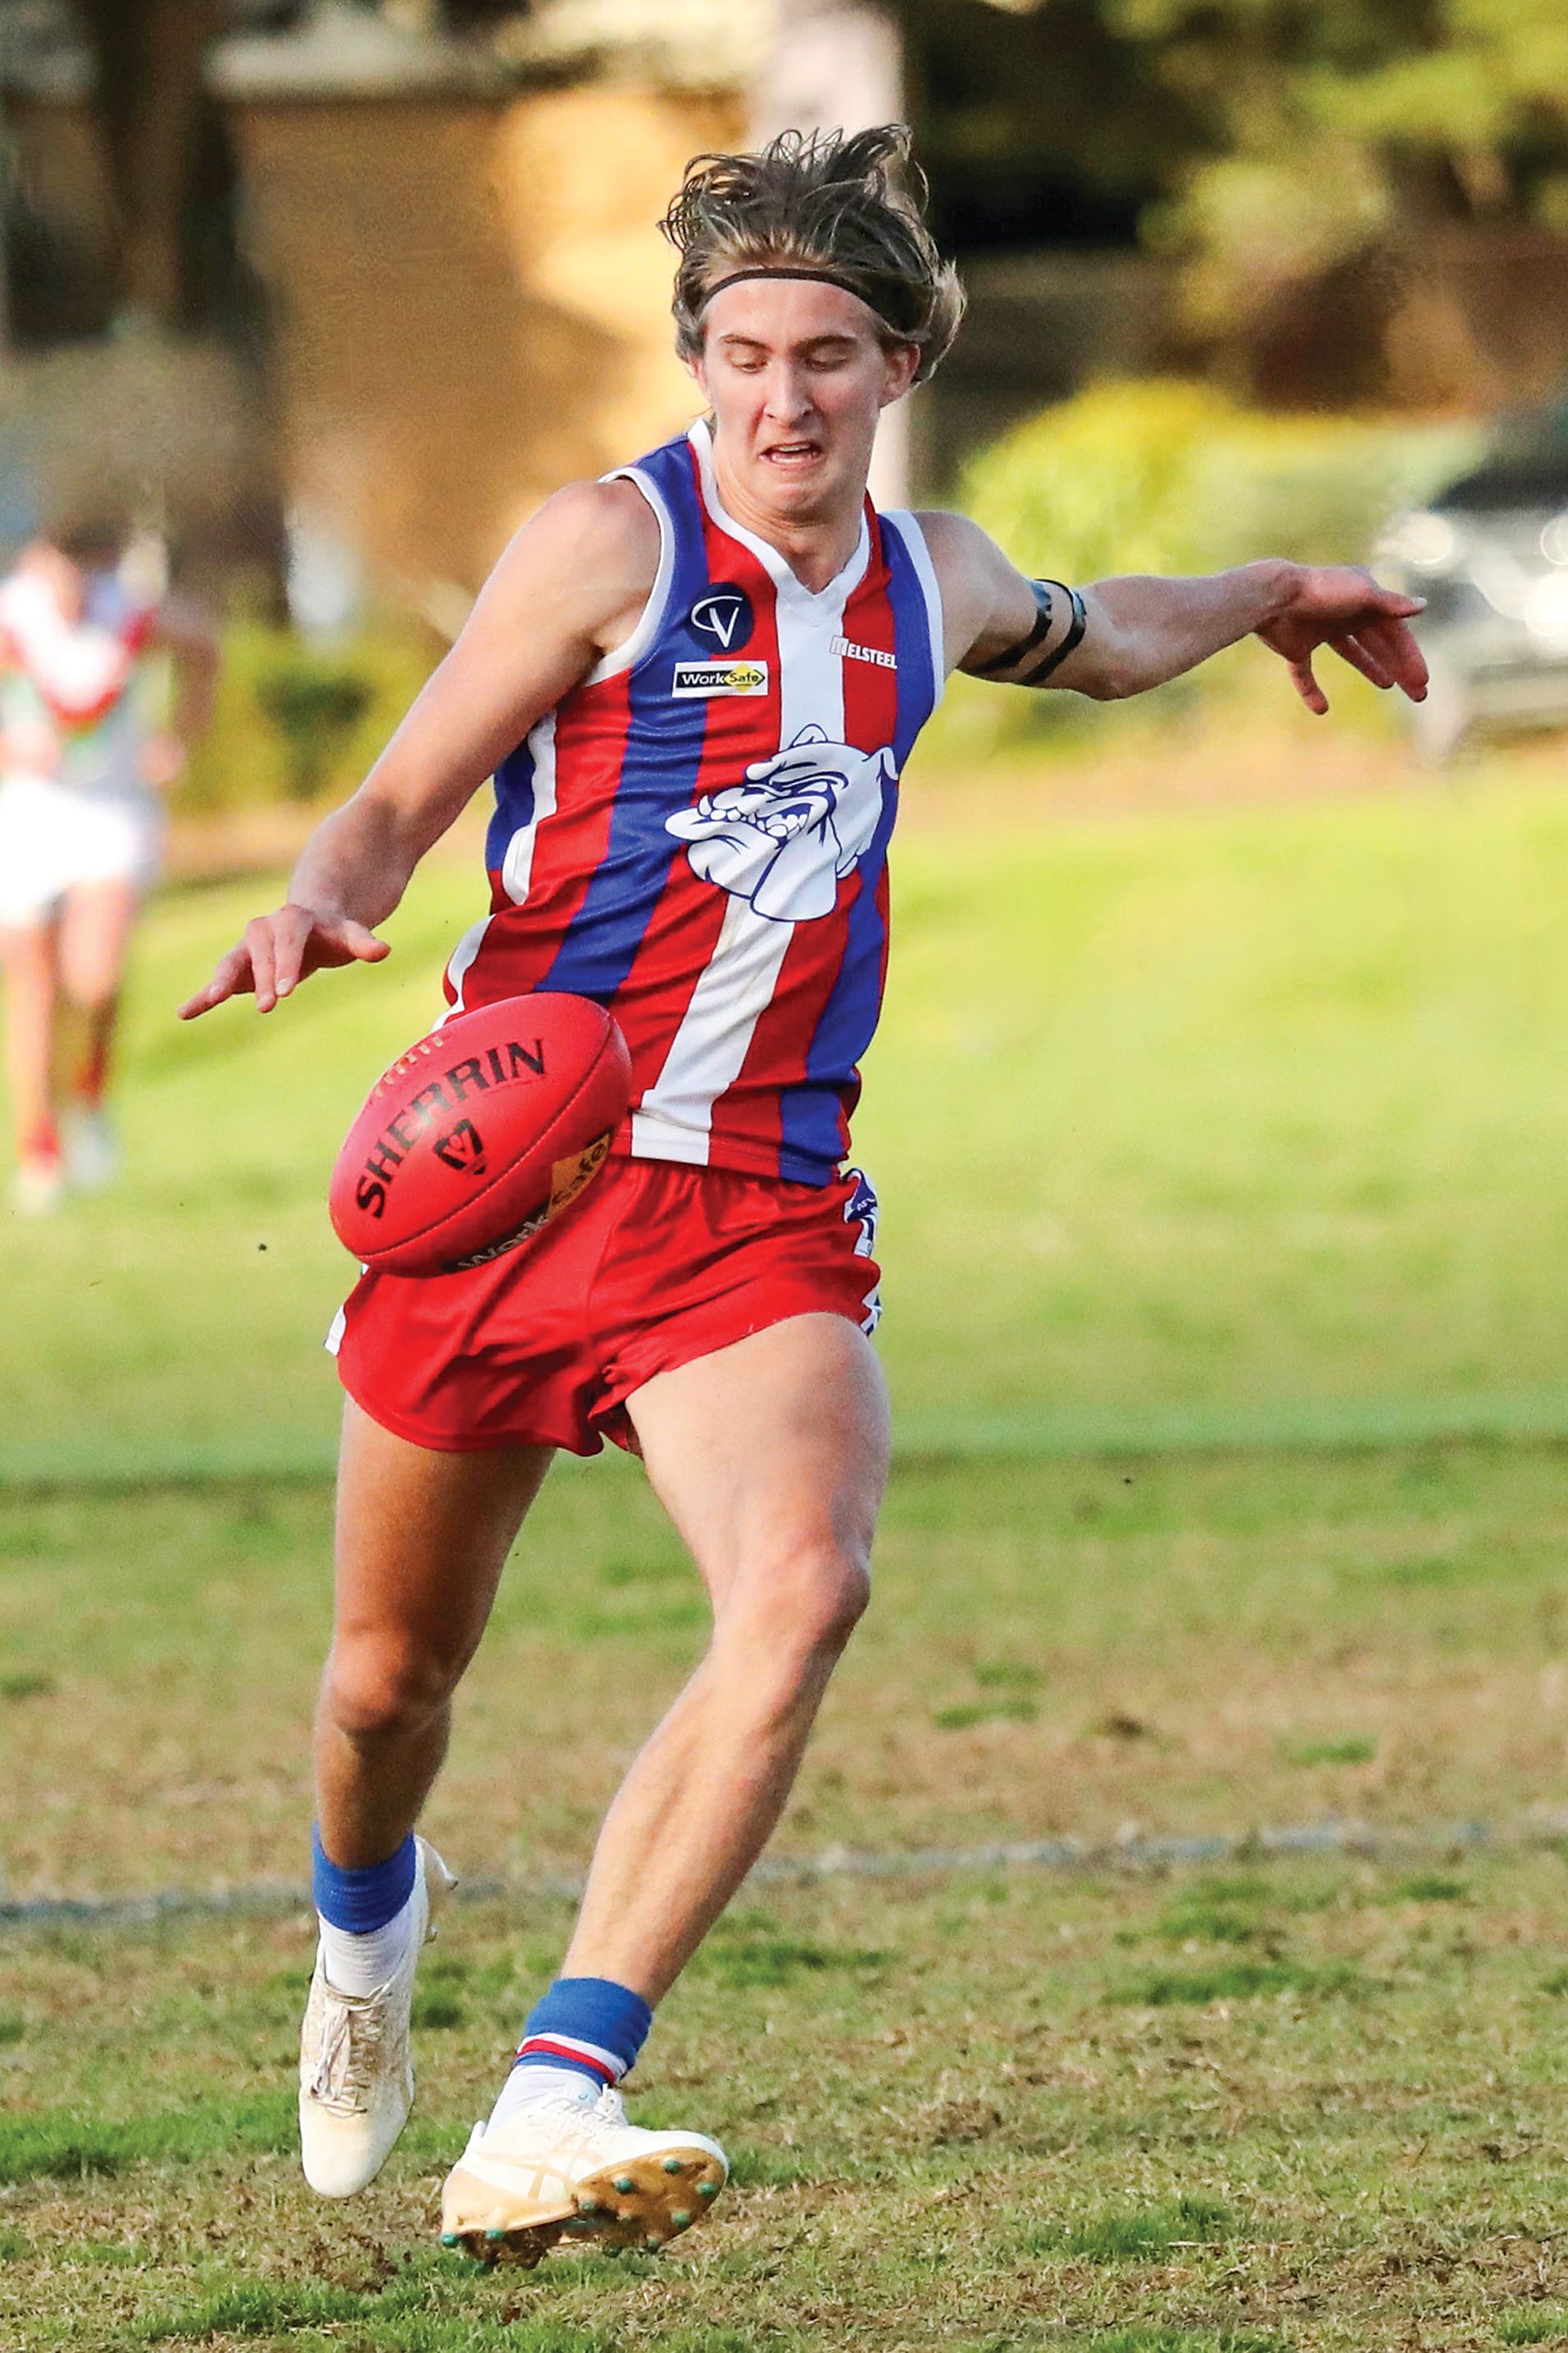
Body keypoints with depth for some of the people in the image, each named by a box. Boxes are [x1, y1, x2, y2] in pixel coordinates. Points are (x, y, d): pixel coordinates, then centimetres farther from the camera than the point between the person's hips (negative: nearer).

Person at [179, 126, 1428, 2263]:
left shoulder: (926, 583, 10)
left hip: (757, 1212, 2)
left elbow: (1090, 642, 35)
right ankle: (369, 1916, 49)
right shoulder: (616, 543, -6)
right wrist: (325, 907, -29)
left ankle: (551, 2118, -32)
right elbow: (397, 807, -8)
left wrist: (1271, 600, 46)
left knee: (803, 1589, -27)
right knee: (390, 1679, 11)